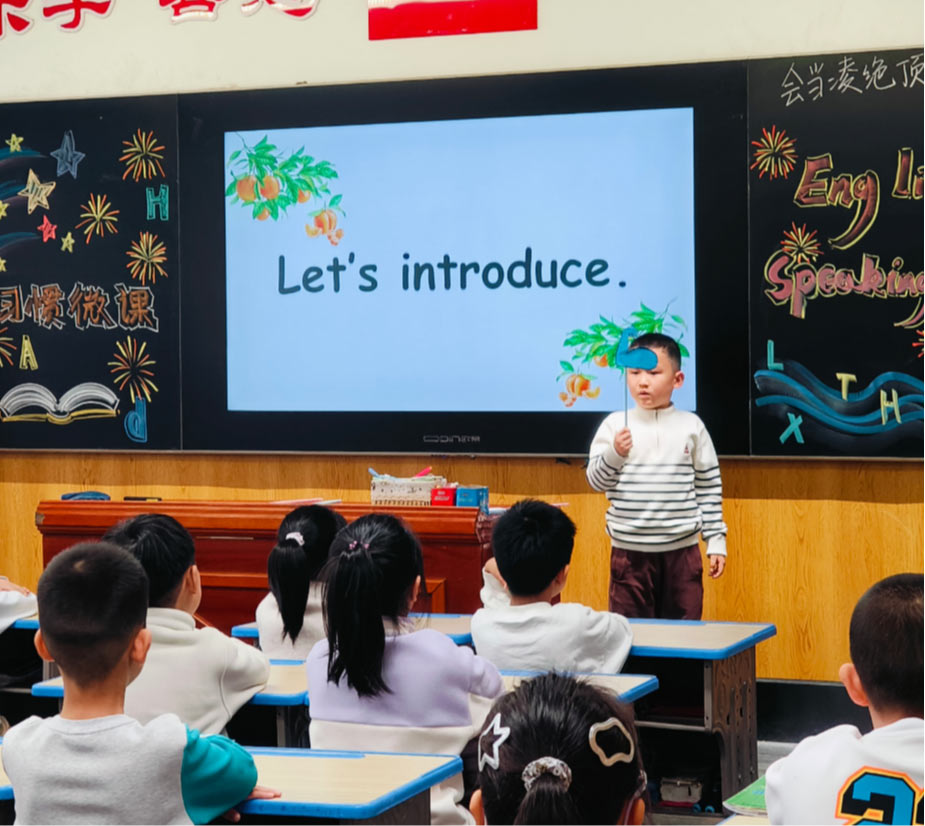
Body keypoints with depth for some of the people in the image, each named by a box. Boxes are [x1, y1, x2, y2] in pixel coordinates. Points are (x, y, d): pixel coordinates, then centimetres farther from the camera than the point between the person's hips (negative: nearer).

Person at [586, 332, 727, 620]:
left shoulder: (691, 426, 2)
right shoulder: (615, 425, 0)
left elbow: (709, 486, 6)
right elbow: (596, 480, -1)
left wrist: (716, 541, 4)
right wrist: (614, 453, -20)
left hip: (682, 550, 0)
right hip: (629, 550, 0)